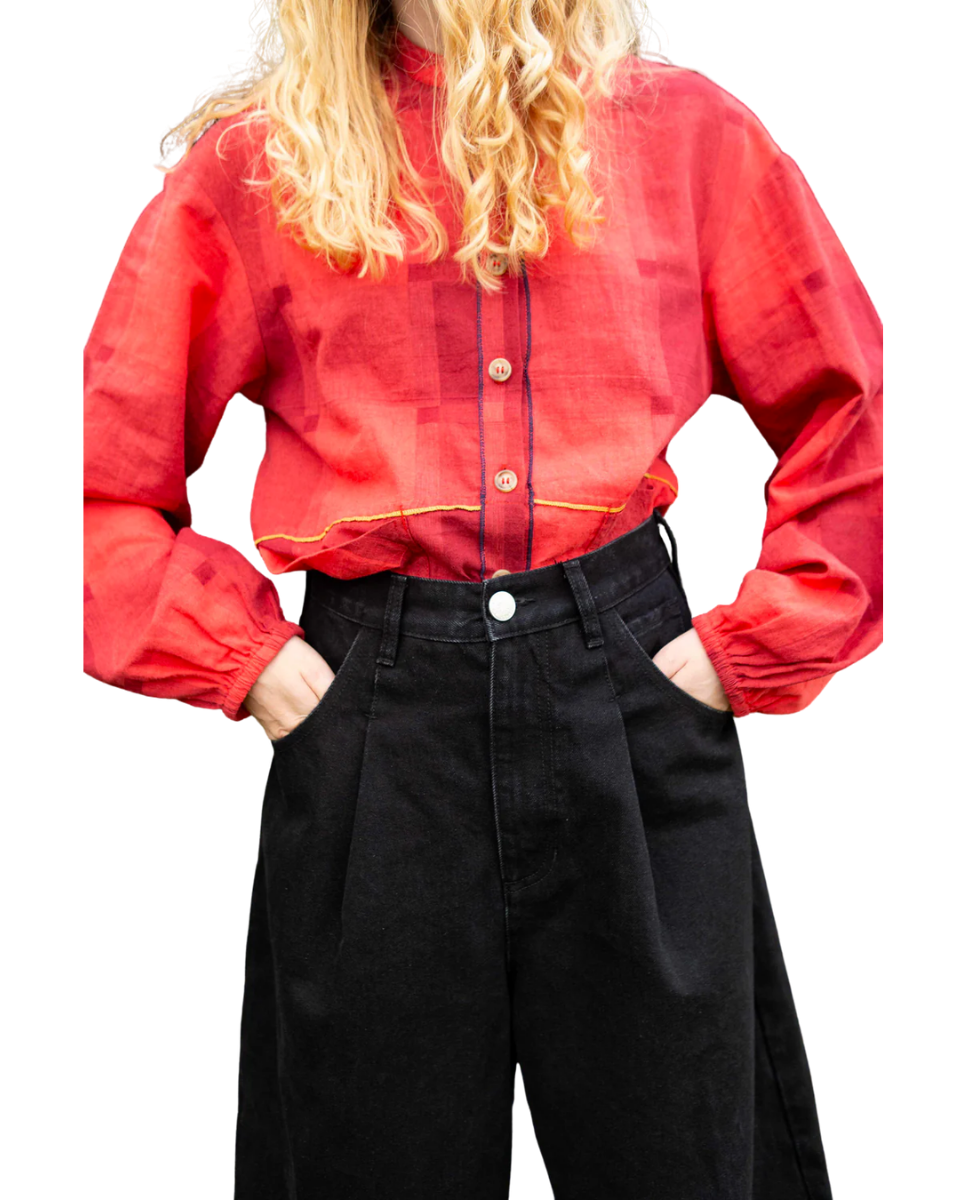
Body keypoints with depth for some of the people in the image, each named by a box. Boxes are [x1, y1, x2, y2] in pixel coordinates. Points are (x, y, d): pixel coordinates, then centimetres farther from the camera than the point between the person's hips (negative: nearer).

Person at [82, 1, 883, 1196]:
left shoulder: (685, 129, 6)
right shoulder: (256, 163, 5)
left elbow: (852, 414, 10)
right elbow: (106, 465, 8)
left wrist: (754, 647, 3)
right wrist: (243, 660, -1)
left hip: (633, 682, 1)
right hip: (374, 714, 0)